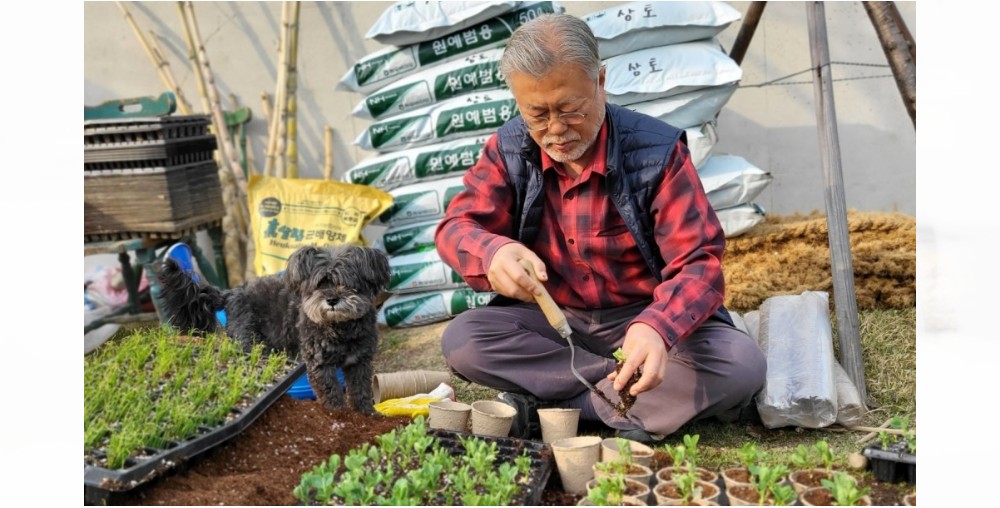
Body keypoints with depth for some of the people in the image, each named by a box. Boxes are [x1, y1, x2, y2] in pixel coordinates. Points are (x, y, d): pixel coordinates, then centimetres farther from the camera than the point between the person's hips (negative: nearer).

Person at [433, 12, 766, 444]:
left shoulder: (656, 151, -15)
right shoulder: (508, 149, -5)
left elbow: (699, 262, -20)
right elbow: (455, 228, -11)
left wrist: (657, 328, -43)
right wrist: (493, 253, -39)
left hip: (641, 319, -1)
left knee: (741, 365, -28)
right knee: (461, 340, -25)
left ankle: (547, 402, -22)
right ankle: (626, 393, -18)